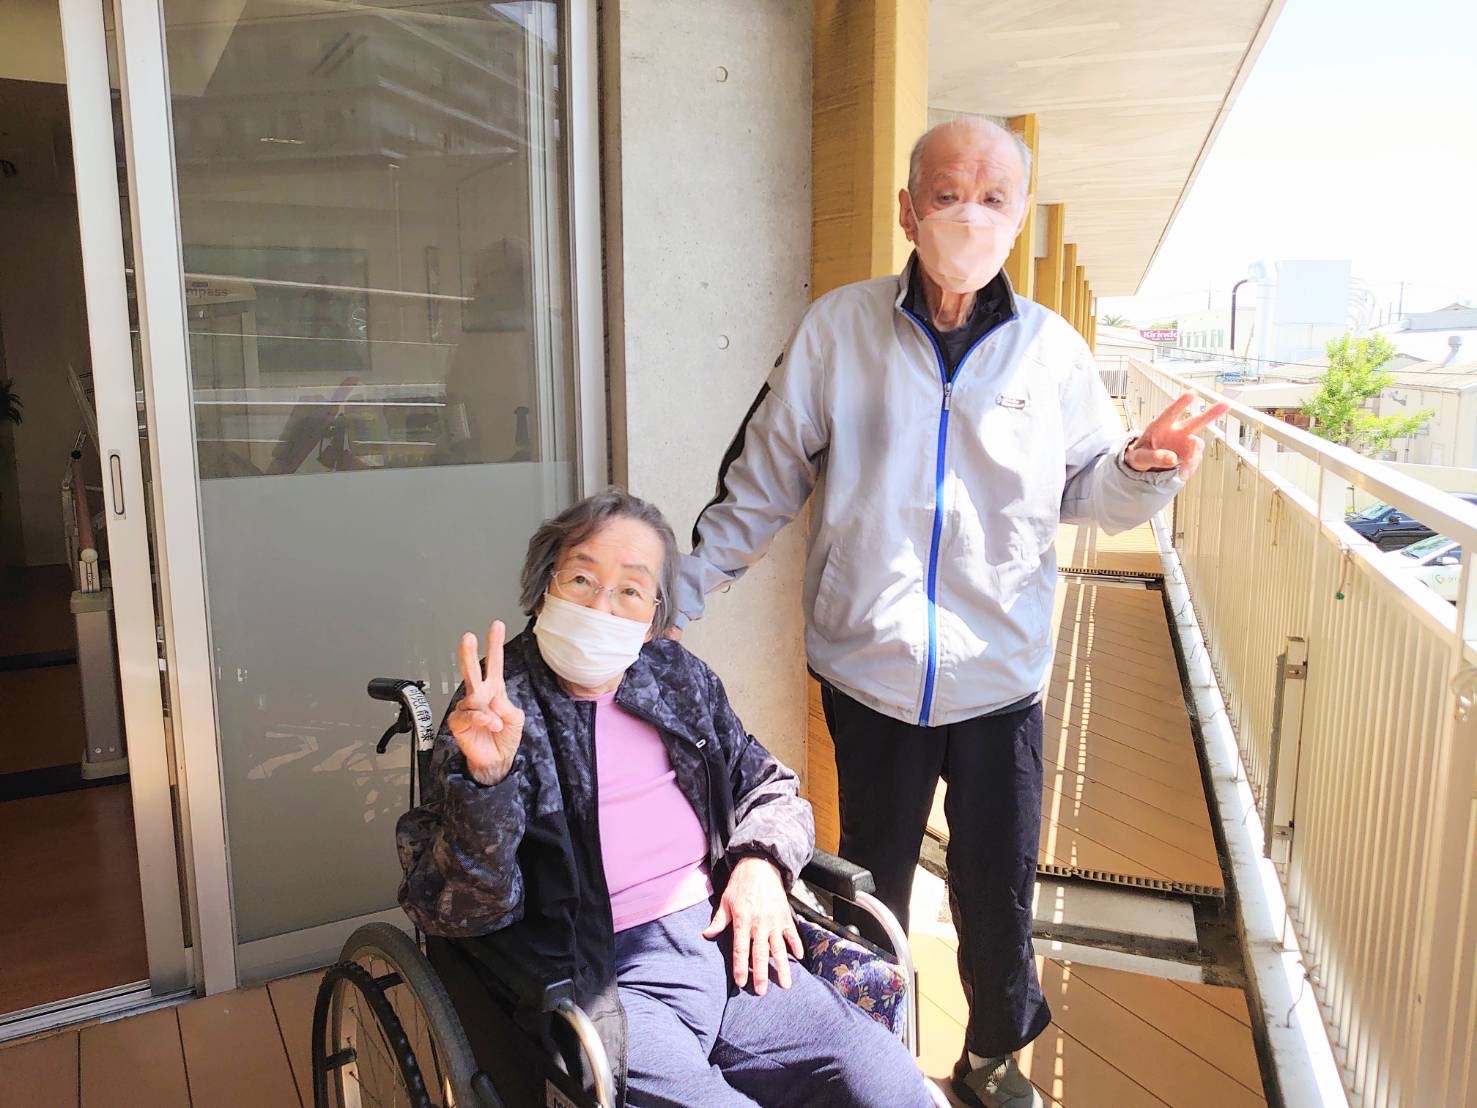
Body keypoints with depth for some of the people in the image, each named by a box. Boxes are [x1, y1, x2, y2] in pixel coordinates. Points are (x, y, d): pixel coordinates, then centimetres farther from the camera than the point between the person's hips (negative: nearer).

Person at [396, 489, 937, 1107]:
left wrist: (760, 862, 0)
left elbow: (769, 786, 21)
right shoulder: (498, 711, -6)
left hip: (726, 939, 5)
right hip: (601, 980, -4)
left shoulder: (678, 676, 9)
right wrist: (484, 780, -28)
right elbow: (455, 909, -12)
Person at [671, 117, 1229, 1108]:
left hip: (1000, 674, 1)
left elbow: (1090, 491, 6)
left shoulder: (1051, 347, 1)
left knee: (999, 895, 13)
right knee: (871, 884, 17)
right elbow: (763, 480, -1)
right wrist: (681, 591, -4)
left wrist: (1144, 468, -15)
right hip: (869, 668, 0)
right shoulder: (839, 327, -4)